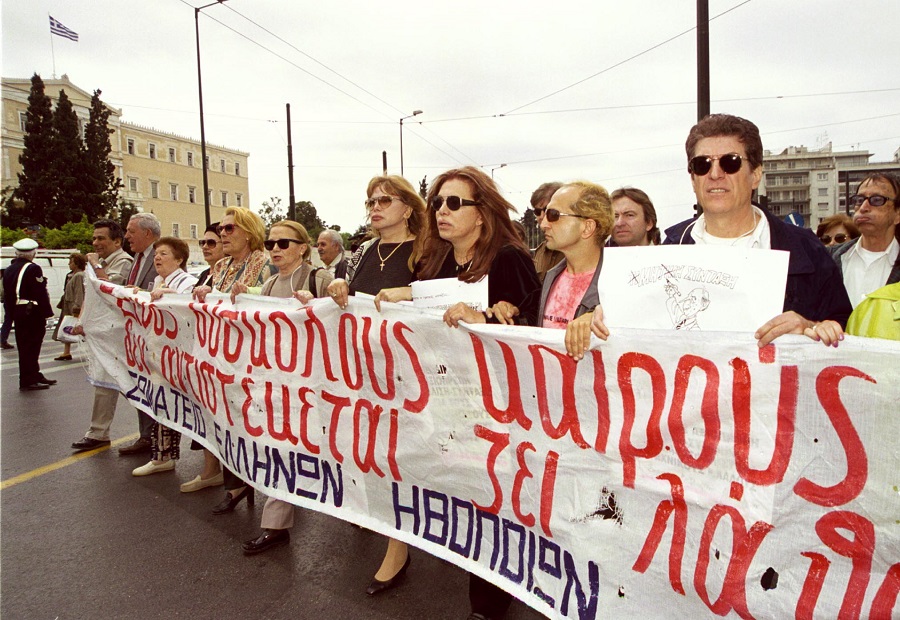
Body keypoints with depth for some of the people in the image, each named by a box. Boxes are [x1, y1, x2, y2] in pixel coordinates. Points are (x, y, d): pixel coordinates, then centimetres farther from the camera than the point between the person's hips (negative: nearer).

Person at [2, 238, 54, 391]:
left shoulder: (8, 270, 12)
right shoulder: (33, 269, -14)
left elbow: (7, 295, 15)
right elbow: (40, 294, -17)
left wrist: (11, 313, 19)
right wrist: (47, 313, -14)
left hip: (17, 313, 8)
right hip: (33, 313, -8)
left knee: (25, 347, 14)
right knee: (31, 347, -3)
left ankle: (35, 376, 26)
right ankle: (27, 381, 0)